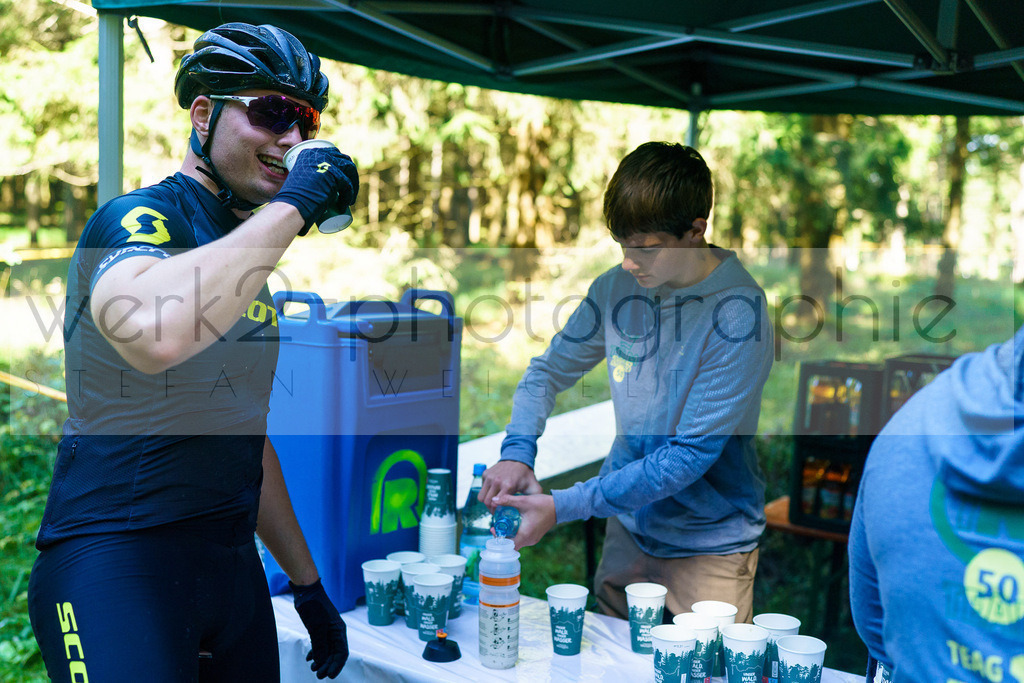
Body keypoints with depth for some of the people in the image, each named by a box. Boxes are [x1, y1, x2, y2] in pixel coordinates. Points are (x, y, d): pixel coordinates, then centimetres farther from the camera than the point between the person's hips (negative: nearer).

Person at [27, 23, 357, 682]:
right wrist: (293, 204, -24)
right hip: (117, 559, -8)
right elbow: (157, 334, -35)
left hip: (234, 566, 8)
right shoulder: (139, 218, -10)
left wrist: (308, 583, 21)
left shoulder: (248, 259, 15)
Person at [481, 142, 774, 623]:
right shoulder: (617, 287, -5)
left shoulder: (739, 313, -22)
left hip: (710, 545, -4)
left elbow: (690, 455, -23)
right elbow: (548, 371, 7)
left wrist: (563, 507, -25)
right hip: (628, 527, 5)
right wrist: (517, 451, -12)